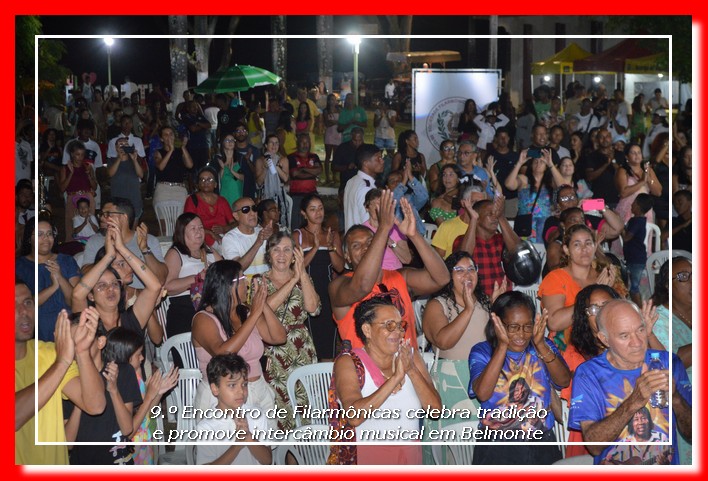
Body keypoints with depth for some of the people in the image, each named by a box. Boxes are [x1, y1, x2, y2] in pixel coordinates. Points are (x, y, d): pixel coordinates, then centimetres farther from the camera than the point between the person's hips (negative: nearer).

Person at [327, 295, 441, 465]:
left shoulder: (410, 355, 11)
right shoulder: (348, 362, -3)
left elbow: (435, 409, 4)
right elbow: (354, 416, -19)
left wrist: (412, 370, -9)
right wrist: (396, 377, -17)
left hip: (410, 455, 3)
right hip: (366, 456, -3)